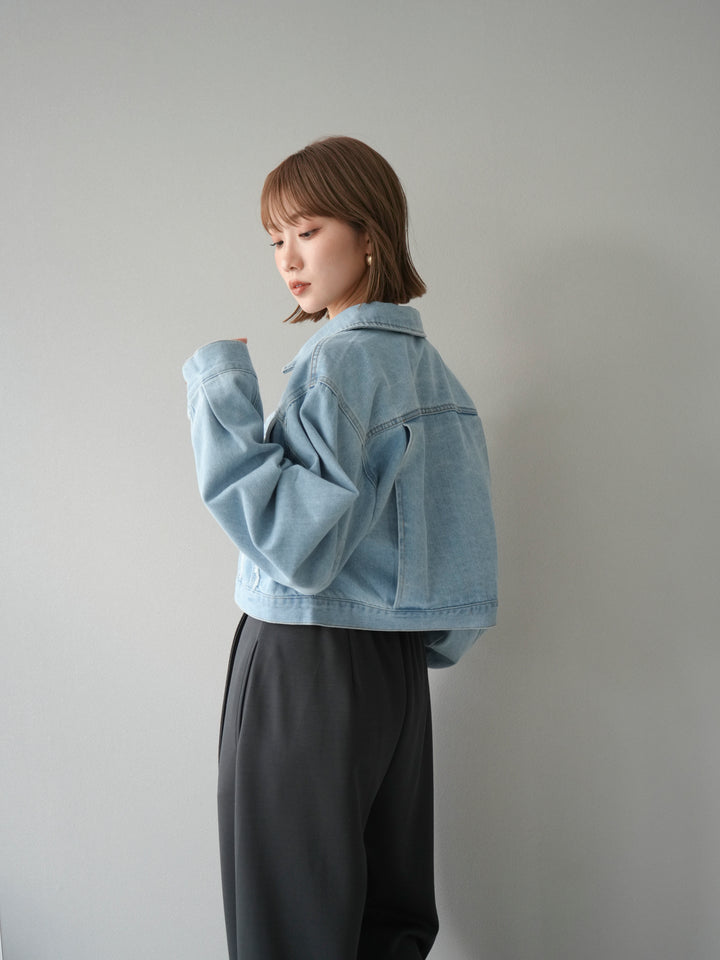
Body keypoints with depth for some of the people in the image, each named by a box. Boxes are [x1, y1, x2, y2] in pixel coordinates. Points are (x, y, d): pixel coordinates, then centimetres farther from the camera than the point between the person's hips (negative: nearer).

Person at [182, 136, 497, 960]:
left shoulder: (343, 360, -16)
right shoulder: (421, 358, 10)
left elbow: (297, 544, -24)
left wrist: (221, 399, -20)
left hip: (309, 668, -9)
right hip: (397, 662, 9)